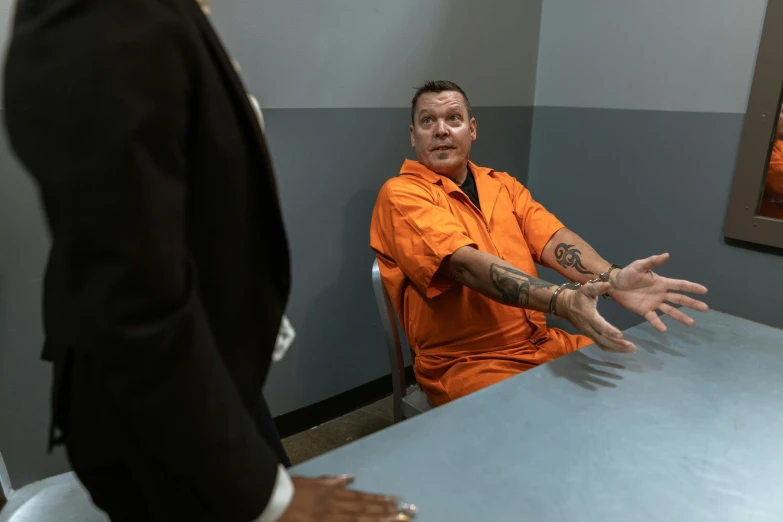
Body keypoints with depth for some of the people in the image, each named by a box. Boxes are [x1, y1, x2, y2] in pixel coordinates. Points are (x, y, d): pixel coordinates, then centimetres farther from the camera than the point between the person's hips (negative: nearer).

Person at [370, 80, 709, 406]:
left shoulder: (503, 185, 12)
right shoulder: (401, 194, -8)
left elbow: (554, 240, -4)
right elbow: (467, 264, -23)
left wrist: (612, 279, -24)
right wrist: (562, 299, -36)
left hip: (543, 344, 6)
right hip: (465, 362, -6)